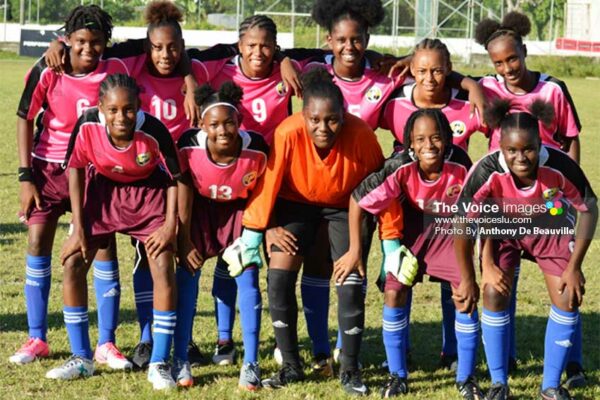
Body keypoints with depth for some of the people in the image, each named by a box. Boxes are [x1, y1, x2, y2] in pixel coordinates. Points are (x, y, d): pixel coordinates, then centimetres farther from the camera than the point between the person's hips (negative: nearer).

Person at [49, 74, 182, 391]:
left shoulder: (154, 132, -32)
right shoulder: (88, 126, -27)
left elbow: (175, 178, -14)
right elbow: (76, 170, -10)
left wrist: (170, 224, -17)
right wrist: (78, 228, -9)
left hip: (148, 193, -2)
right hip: (103, 190, 2)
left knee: (163, 268, -15)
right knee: (72, 262, -6)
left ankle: (159, 364, -2)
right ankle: (81, 358, 8)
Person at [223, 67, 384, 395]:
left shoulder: (360, 135, -30)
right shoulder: (288, 134, -32)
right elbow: (266, 184, -20)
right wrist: (251, 235, -16)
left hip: (346, 206, -1)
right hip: (296, 202, 1)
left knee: (351, 284, -12)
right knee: (279, 278, -10)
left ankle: (350, 370, 4)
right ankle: (291, 366, 4)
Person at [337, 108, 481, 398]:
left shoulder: (460, 166, -28)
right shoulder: (401, 168, -31)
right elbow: (357, 200, -20)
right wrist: (355, 250, -16)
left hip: (451, 232, 0)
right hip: (412, 232, 0)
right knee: (394, 293, -11)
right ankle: (397, 376, 6)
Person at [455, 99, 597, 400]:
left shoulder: (560, 166, -36)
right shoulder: (487, 171, -37)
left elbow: (589, 209, -19)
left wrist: (574, 266, -17)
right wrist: (486, 267, -16)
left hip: (550, 227, 0)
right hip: (502, 228, 0)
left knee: (568, 299, -7)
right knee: (494, 294, -12)